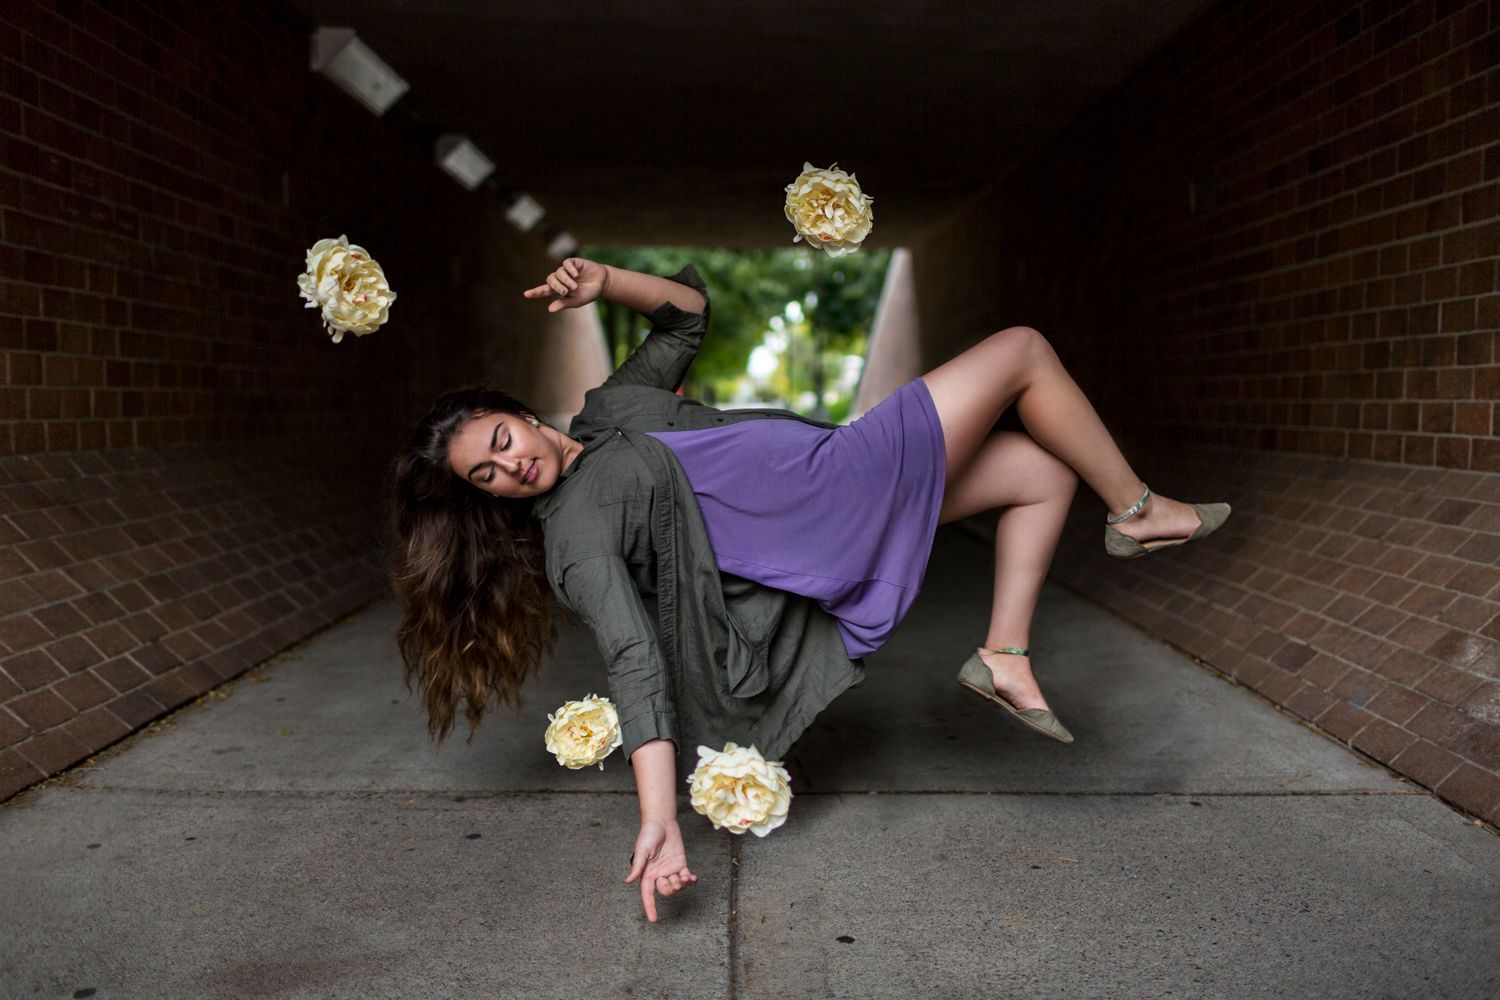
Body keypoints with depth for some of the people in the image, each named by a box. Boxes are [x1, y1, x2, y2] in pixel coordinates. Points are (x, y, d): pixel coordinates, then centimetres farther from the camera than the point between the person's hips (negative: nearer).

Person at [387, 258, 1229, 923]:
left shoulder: (609, 406, 12)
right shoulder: (574, 537, -10)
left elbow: (689, 308, 17)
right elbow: (636, 664, -19)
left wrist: (601, 280, -1)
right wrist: (660, 821, -29)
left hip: (837, 474, 8)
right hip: (832, 506, -8)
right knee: (1022, 349, -1)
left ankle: (1006, 657, 6)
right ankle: (1138, 510, 16)